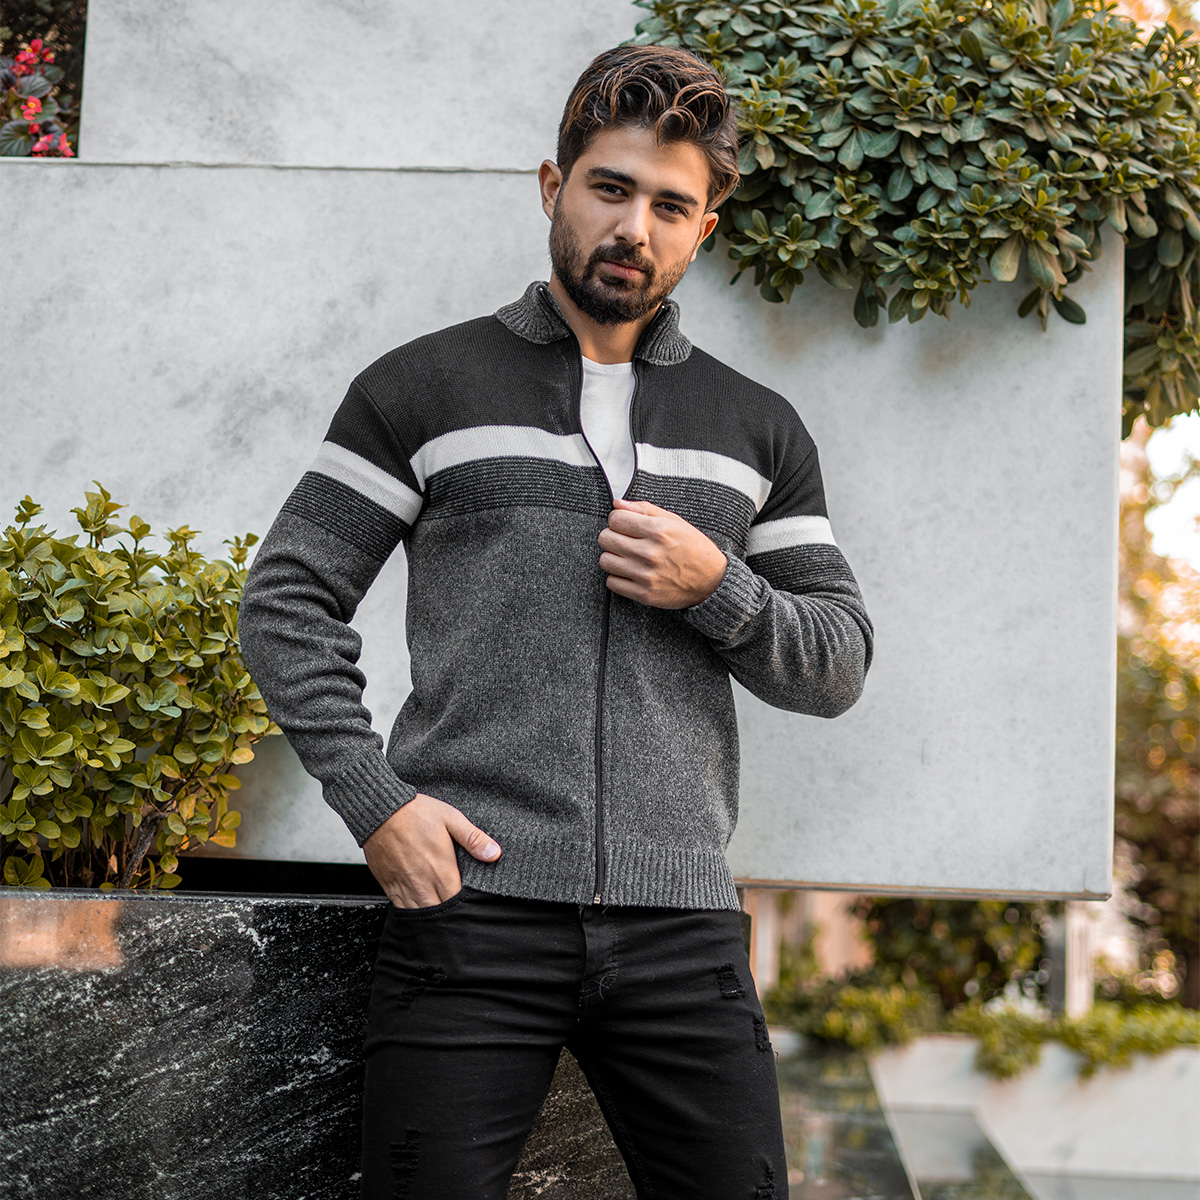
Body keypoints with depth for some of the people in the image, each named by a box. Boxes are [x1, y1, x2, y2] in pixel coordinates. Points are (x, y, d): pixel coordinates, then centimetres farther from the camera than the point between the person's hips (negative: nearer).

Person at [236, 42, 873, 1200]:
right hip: (469, 901, -2)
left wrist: (718, 589, -5)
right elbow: (287, 599, 5)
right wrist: (376, 799, -8)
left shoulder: (758, 428, 15)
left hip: (681, 920, 3)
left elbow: (838, 664, 15)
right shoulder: (424, 388, 7)